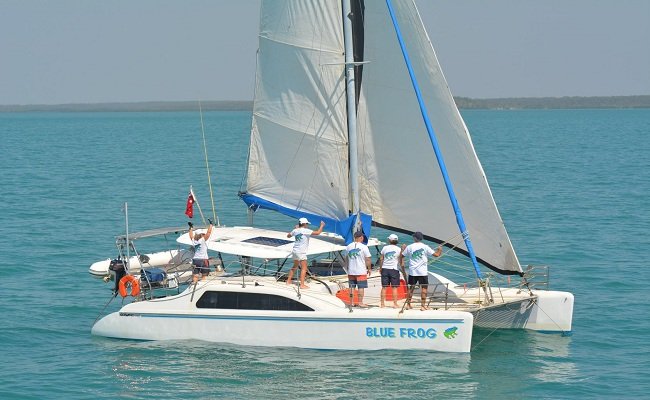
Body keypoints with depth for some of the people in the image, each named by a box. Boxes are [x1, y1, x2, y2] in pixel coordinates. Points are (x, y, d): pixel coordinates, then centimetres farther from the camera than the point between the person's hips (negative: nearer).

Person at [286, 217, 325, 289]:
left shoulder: (295, 230, 6)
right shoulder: (305, 231, -14)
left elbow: (288, 235, 24)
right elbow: (317, 233, -20)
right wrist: (322, 225, -5)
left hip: (295, 251, 8)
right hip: (301, 252, -8)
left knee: (295, 266, 24)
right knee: (304, 268, -6)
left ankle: (288, 281, 31)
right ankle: (302, 285, -13)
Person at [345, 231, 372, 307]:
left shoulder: (348, 247, 5)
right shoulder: (364, 247, -9)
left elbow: (346, 258, 14)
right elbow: (368, 259, -8)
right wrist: (369, 269, 3)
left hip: (351, 271, 4)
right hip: (361, 271, -4)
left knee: (352, 287, 11)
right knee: (361, 287, 1)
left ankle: (351, 302, 14)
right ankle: (360, 302, 1)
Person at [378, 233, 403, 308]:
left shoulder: (385, 248, 3)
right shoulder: (399, 249, -3)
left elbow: (381, 259, 8)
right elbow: (401, 261, -1)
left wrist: (380, 268, 21)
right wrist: (403, 271, 8)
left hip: (385, 269, 2)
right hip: (394, 269, -2)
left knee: (384, 287, 6)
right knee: (394, 287, 2)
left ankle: (382, 304, 9)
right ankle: (395, 304, 1)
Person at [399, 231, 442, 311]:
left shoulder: (409, 247, 1)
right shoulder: (425, 247, -6)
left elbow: (401, 256, 11)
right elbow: (436, 254, -5)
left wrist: (403, 249, 30)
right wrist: (440, 250, 17)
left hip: (412, 271, 3)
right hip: (423, 272, -3)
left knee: (411, 288, 14)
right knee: (423, 288, 1)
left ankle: (408, 304, 20)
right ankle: (423, 306, -2)